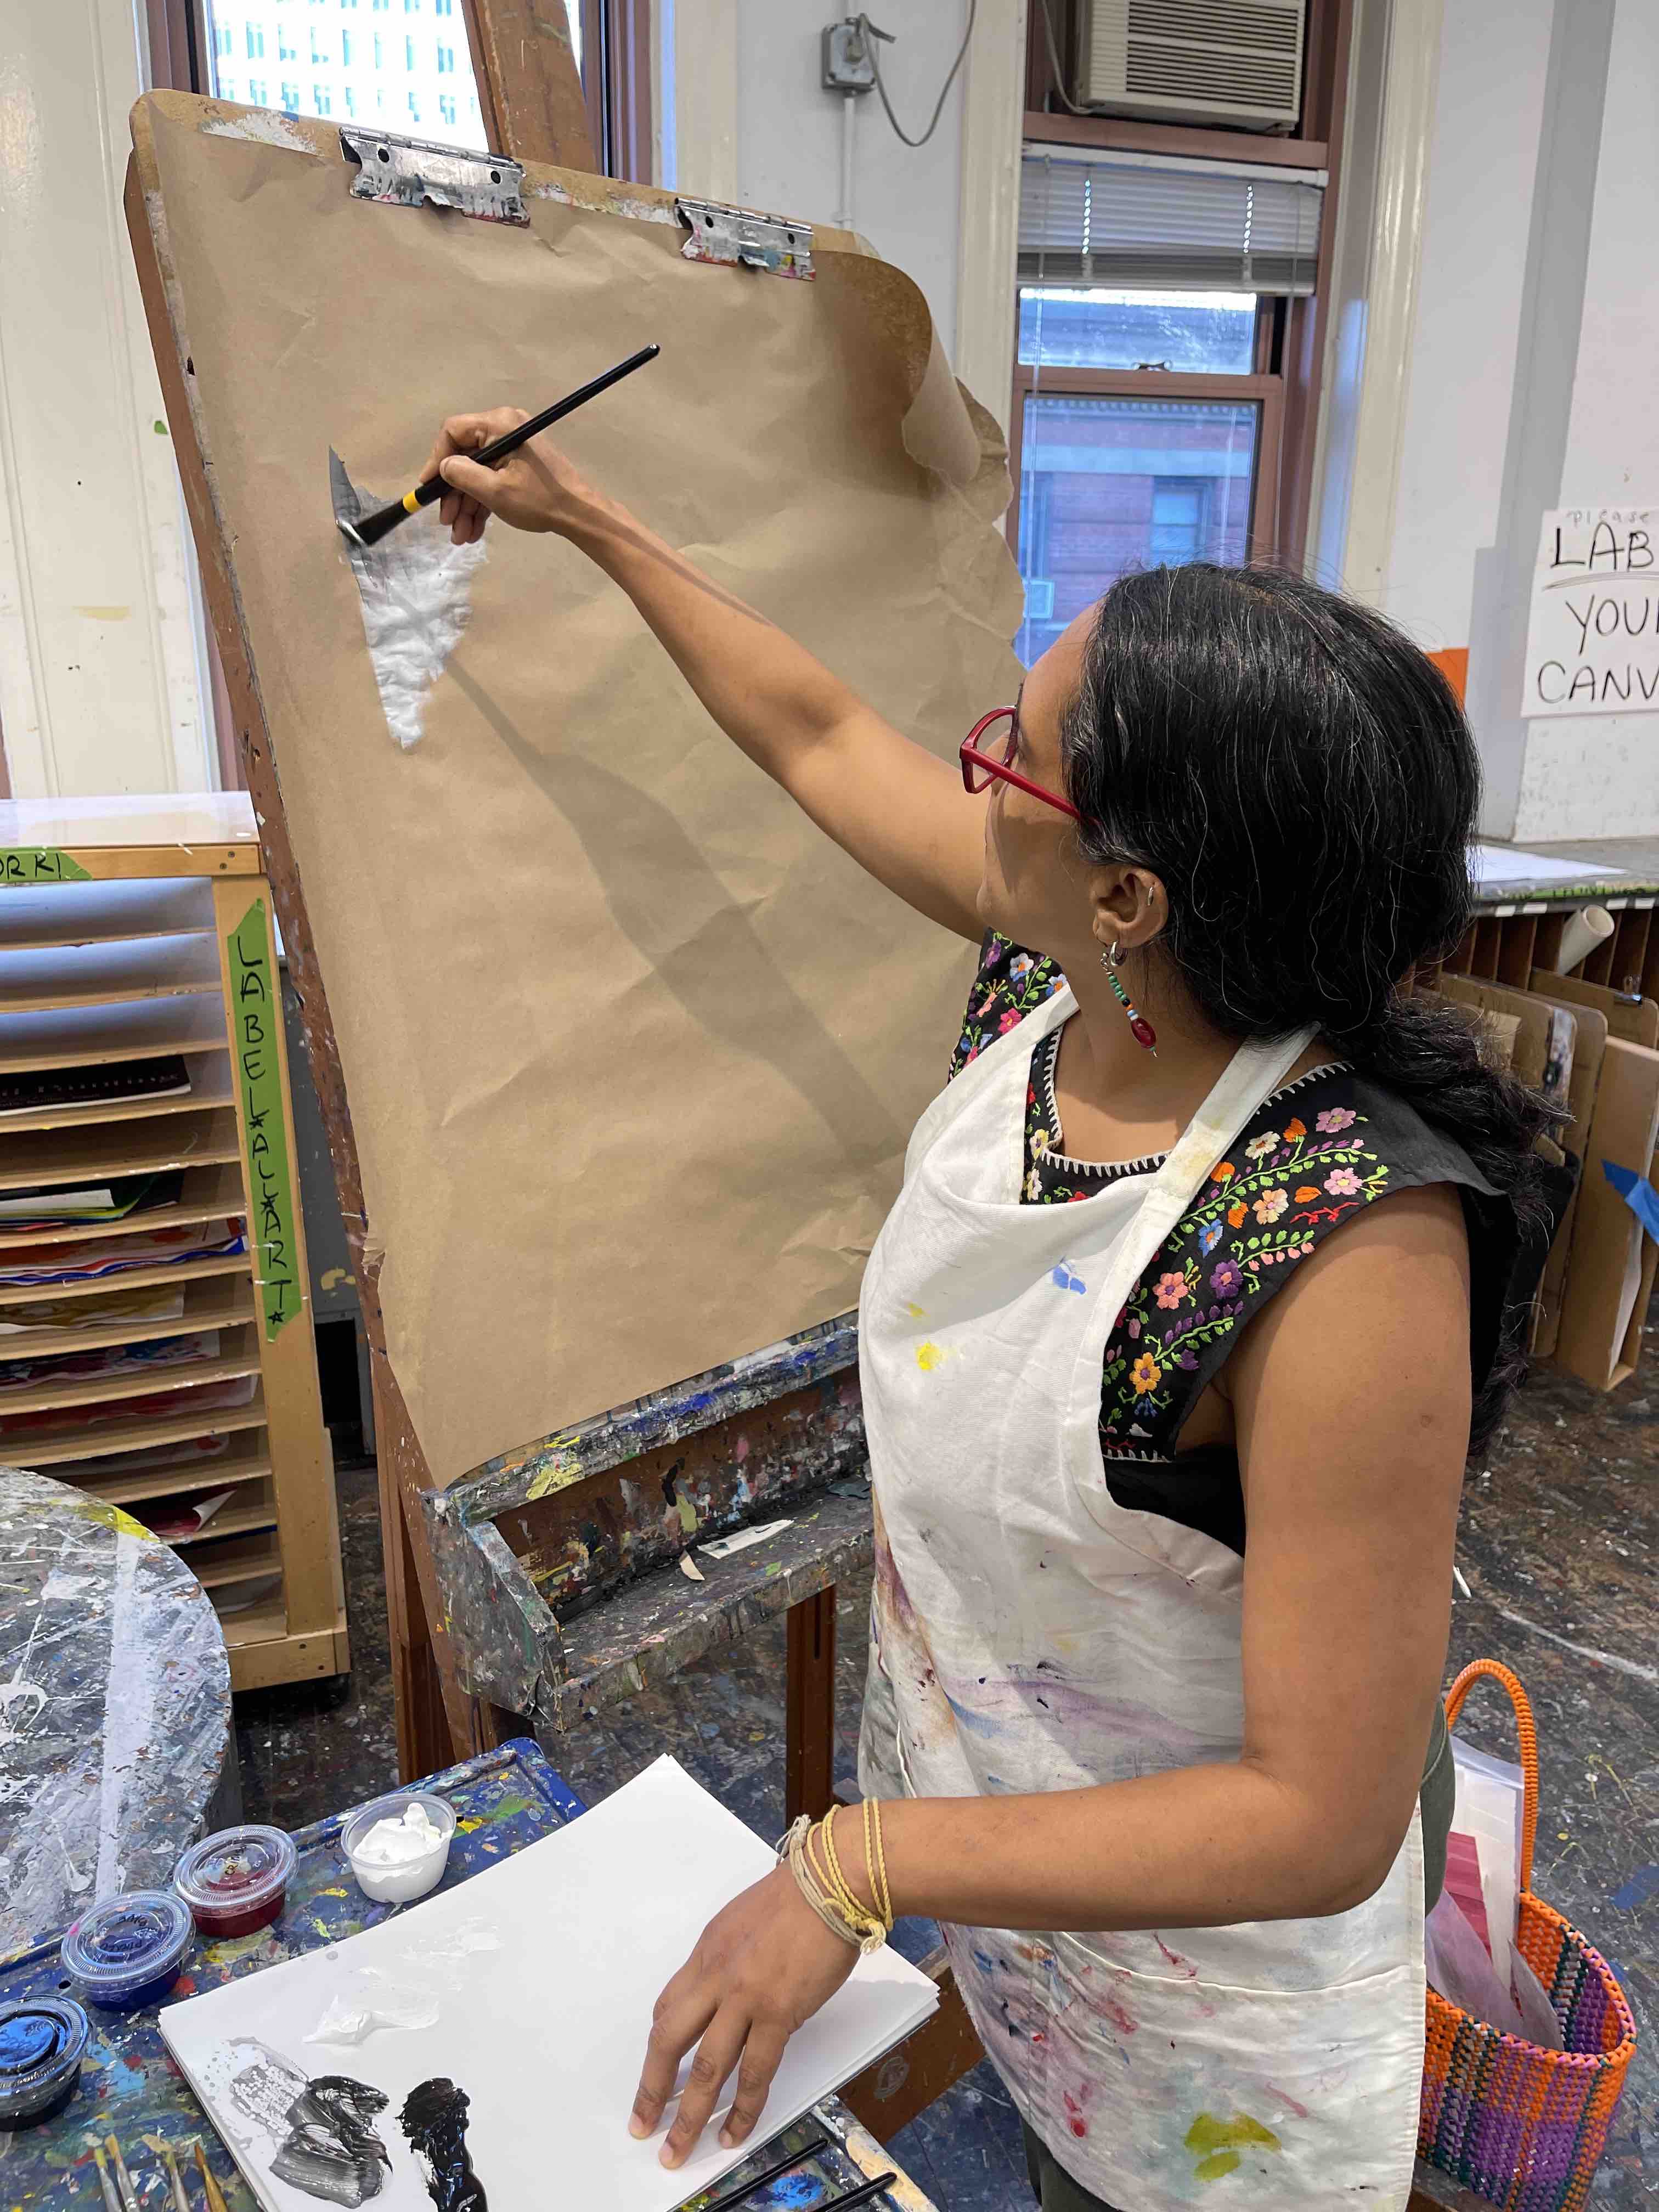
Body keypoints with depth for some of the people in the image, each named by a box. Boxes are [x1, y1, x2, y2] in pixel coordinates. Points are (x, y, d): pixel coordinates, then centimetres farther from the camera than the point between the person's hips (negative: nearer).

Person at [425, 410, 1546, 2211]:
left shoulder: (1351, 1256, -38)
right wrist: (579, 514, 8)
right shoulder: (1053, 969, -18)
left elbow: (1326, 1824, -29)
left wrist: (854, 1863, -25)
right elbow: (815, 734, -1)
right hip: (974, 1782, 6)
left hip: (1196, 1947, -5)